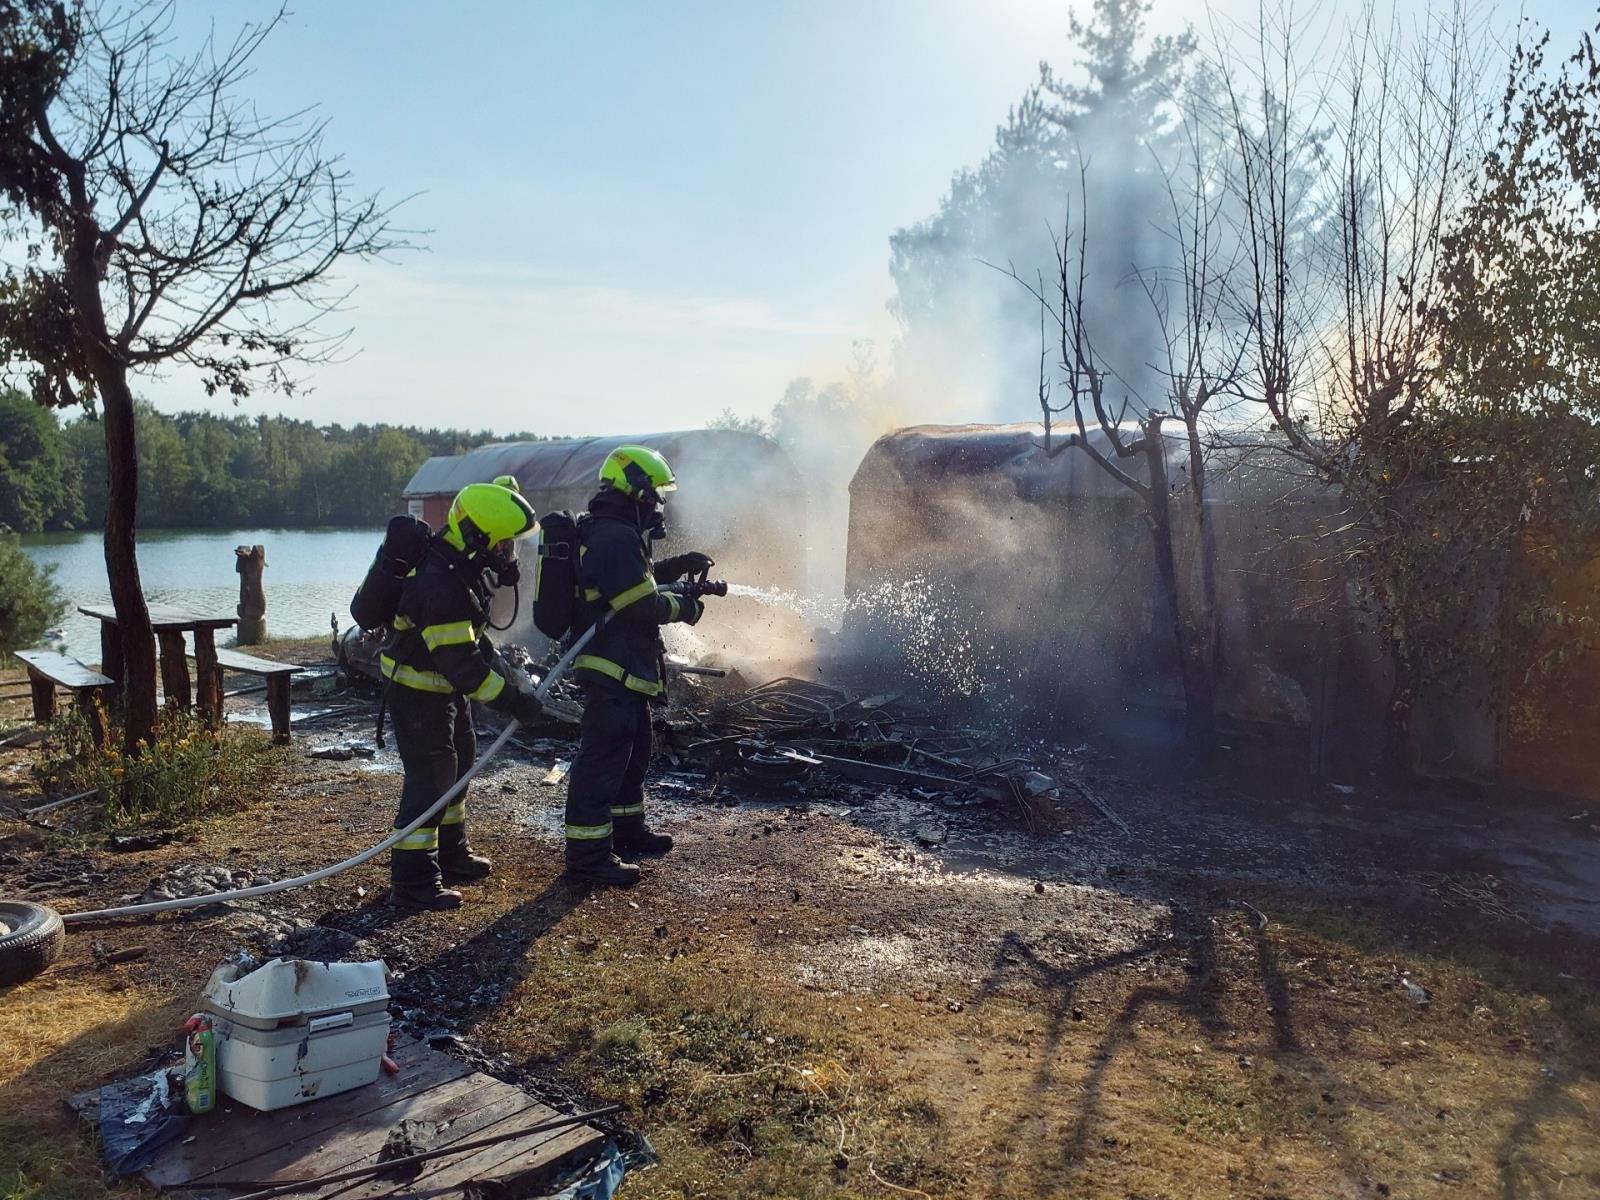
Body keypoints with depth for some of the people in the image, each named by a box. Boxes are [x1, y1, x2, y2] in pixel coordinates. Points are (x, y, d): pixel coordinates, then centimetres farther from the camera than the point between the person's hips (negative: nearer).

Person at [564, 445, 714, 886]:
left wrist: (680, 565, 17)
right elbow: (641, 605, -23)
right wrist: (683, 607, -6)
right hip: (613, 671, -11)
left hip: (625, 671, 11)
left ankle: (626, 828, 36)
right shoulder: (616, 537, -20)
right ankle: (588, 855, -2)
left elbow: (637, 579, 29)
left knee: (633, 752, 22)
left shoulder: (613, 533, 15)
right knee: (603, 759, -7)